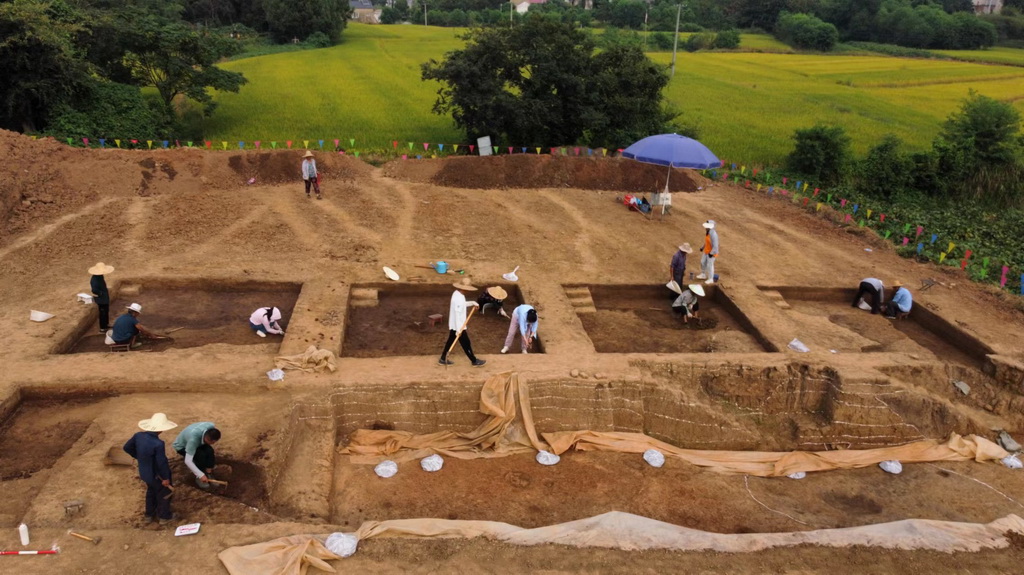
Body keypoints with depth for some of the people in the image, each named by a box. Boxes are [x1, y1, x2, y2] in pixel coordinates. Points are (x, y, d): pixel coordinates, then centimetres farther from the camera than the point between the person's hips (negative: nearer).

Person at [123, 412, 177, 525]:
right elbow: (161, 462, -29)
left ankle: (150, 514, 49)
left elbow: (127, 448, 1)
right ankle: (164, 516, 36)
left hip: (145, 472, 7)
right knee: (164, 494, 20)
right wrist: (166, 477, -13)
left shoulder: (139, 435, -16)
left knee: (151, 492, 32)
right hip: (156, 475, -7)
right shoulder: (158, 444, -38)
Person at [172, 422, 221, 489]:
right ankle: (199, 478, -9)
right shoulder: (193, 438, -43)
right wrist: (201, 475, -43)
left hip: (198, 443, 5)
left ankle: (208, 474, -4)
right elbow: (187, 461, -42)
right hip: (182, 446, -5)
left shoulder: (212, 427, -27)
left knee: (209, 451, -23)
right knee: (201, 455, -30)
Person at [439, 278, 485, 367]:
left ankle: (443, 359, 27)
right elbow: (457, 314, -29)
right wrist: (459, 329, -27)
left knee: (450, 341, 19)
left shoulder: (457, 293, 3)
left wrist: (472, 303, 10)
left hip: (453, 325, 10)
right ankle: (474, 361, 17)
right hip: (458, 326, -10)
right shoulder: (459, 298, -28)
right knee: (466, 344, 4)